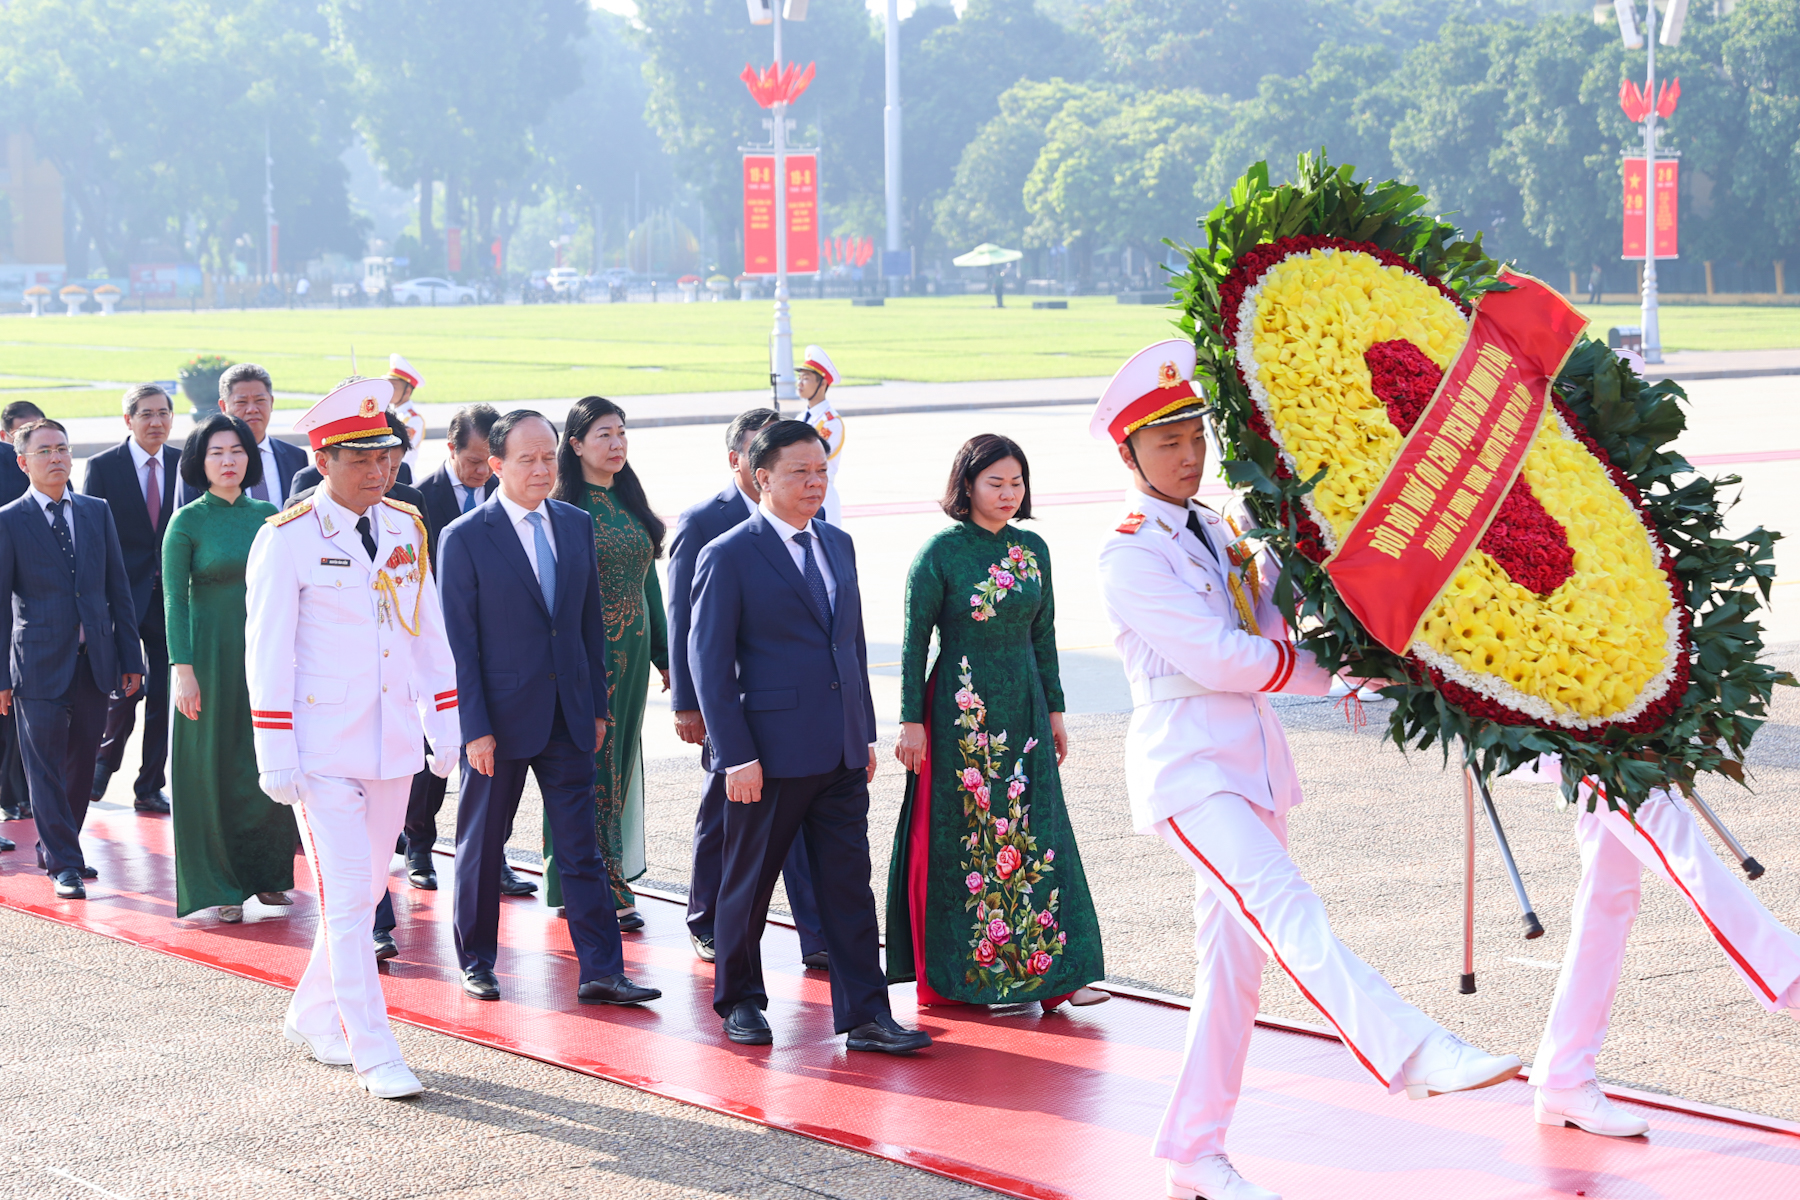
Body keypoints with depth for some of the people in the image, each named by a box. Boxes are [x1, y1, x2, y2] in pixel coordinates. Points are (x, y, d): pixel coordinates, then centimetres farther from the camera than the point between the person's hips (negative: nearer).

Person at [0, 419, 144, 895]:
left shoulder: (97, 512, 10)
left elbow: (118, 588, 11)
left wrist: (131, 657, 7)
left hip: (94, 660, 4)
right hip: (41, 664, -4)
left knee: (81, 764, 10)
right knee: (46, 768, -2)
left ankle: (55, 848, 26)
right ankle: (64, 866, 3)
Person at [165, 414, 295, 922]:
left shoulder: (267, 515, 6)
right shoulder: (188, 522, -5)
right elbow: (174, 599, -8)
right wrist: (183, 669, -15)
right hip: (214, 655, -4)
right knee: (217, 769, 2)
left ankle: (266, 875, 19)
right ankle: (222, 887, 11)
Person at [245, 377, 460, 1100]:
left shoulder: (406, 530, 8)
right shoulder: (286, 540, -9)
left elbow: (429, 633, 15)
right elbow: (267, 653, -9)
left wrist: (445, 727, 11)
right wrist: (276, 758, -12)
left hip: (393, 745, 6)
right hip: (322, 751, -6)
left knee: (366, 890, 13)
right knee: (345, 896, -7)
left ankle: (313, 1019, 30)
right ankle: (373, 1055, -4)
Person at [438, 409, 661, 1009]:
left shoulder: (576, 525, 6)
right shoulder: (464, 538, -9)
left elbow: (591, 620, 12)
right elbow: (460, 640, -9)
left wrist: (596, 705, 9)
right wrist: (475, 728, -13)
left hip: (567, 714, 4)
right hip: (500, 715, -4)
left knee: (582, 848, 2)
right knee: (481, 846, 10)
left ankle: (600, 972, 3)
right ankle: (476, 961, 24)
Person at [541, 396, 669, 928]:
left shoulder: (631, 503, 11)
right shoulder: (562, 509, -8)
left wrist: (663, 653, 14)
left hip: (631, 654, 7)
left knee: (620, 762, 10)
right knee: (592, 766, -5)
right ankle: (607, 891, -2)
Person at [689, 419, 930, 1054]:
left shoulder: (838, 545, 12)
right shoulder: (728, 557, -8)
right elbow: (709, 660, -10)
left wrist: (865, 733, 15)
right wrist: (735, 756, -14)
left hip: (841, 752, 5)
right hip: (771, 753, -5)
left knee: (849, 884, 4)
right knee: (748, 882, 8)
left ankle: (865, 1015, 7)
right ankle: (739, 1001, 25)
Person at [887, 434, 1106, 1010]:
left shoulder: (1032, 549, 7)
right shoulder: (940, 552, -8)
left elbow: (1043, 636, 13)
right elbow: (915, 640, -7)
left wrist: (1054, 710, 12)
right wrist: (912, 721, -10)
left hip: (1024, 708, 5)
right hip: (961, 712, -5)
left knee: (1037, 834, 2)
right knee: (961, 838, 2)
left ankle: (1049, 970, 4)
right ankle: (948, 974, 13)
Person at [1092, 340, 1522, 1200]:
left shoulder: (1215, 534, 17)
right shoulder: (1129, 556, -8)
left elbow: (1263, 634, 16)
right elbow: (1218, 658, -14)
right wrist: (1334, 670, -6)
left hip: (1253, 757, 9)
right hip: (1188, 762, -9)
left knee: (1237, 956, 8)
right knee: (1285, 909, -27)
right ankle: (1414, 1054, -47)